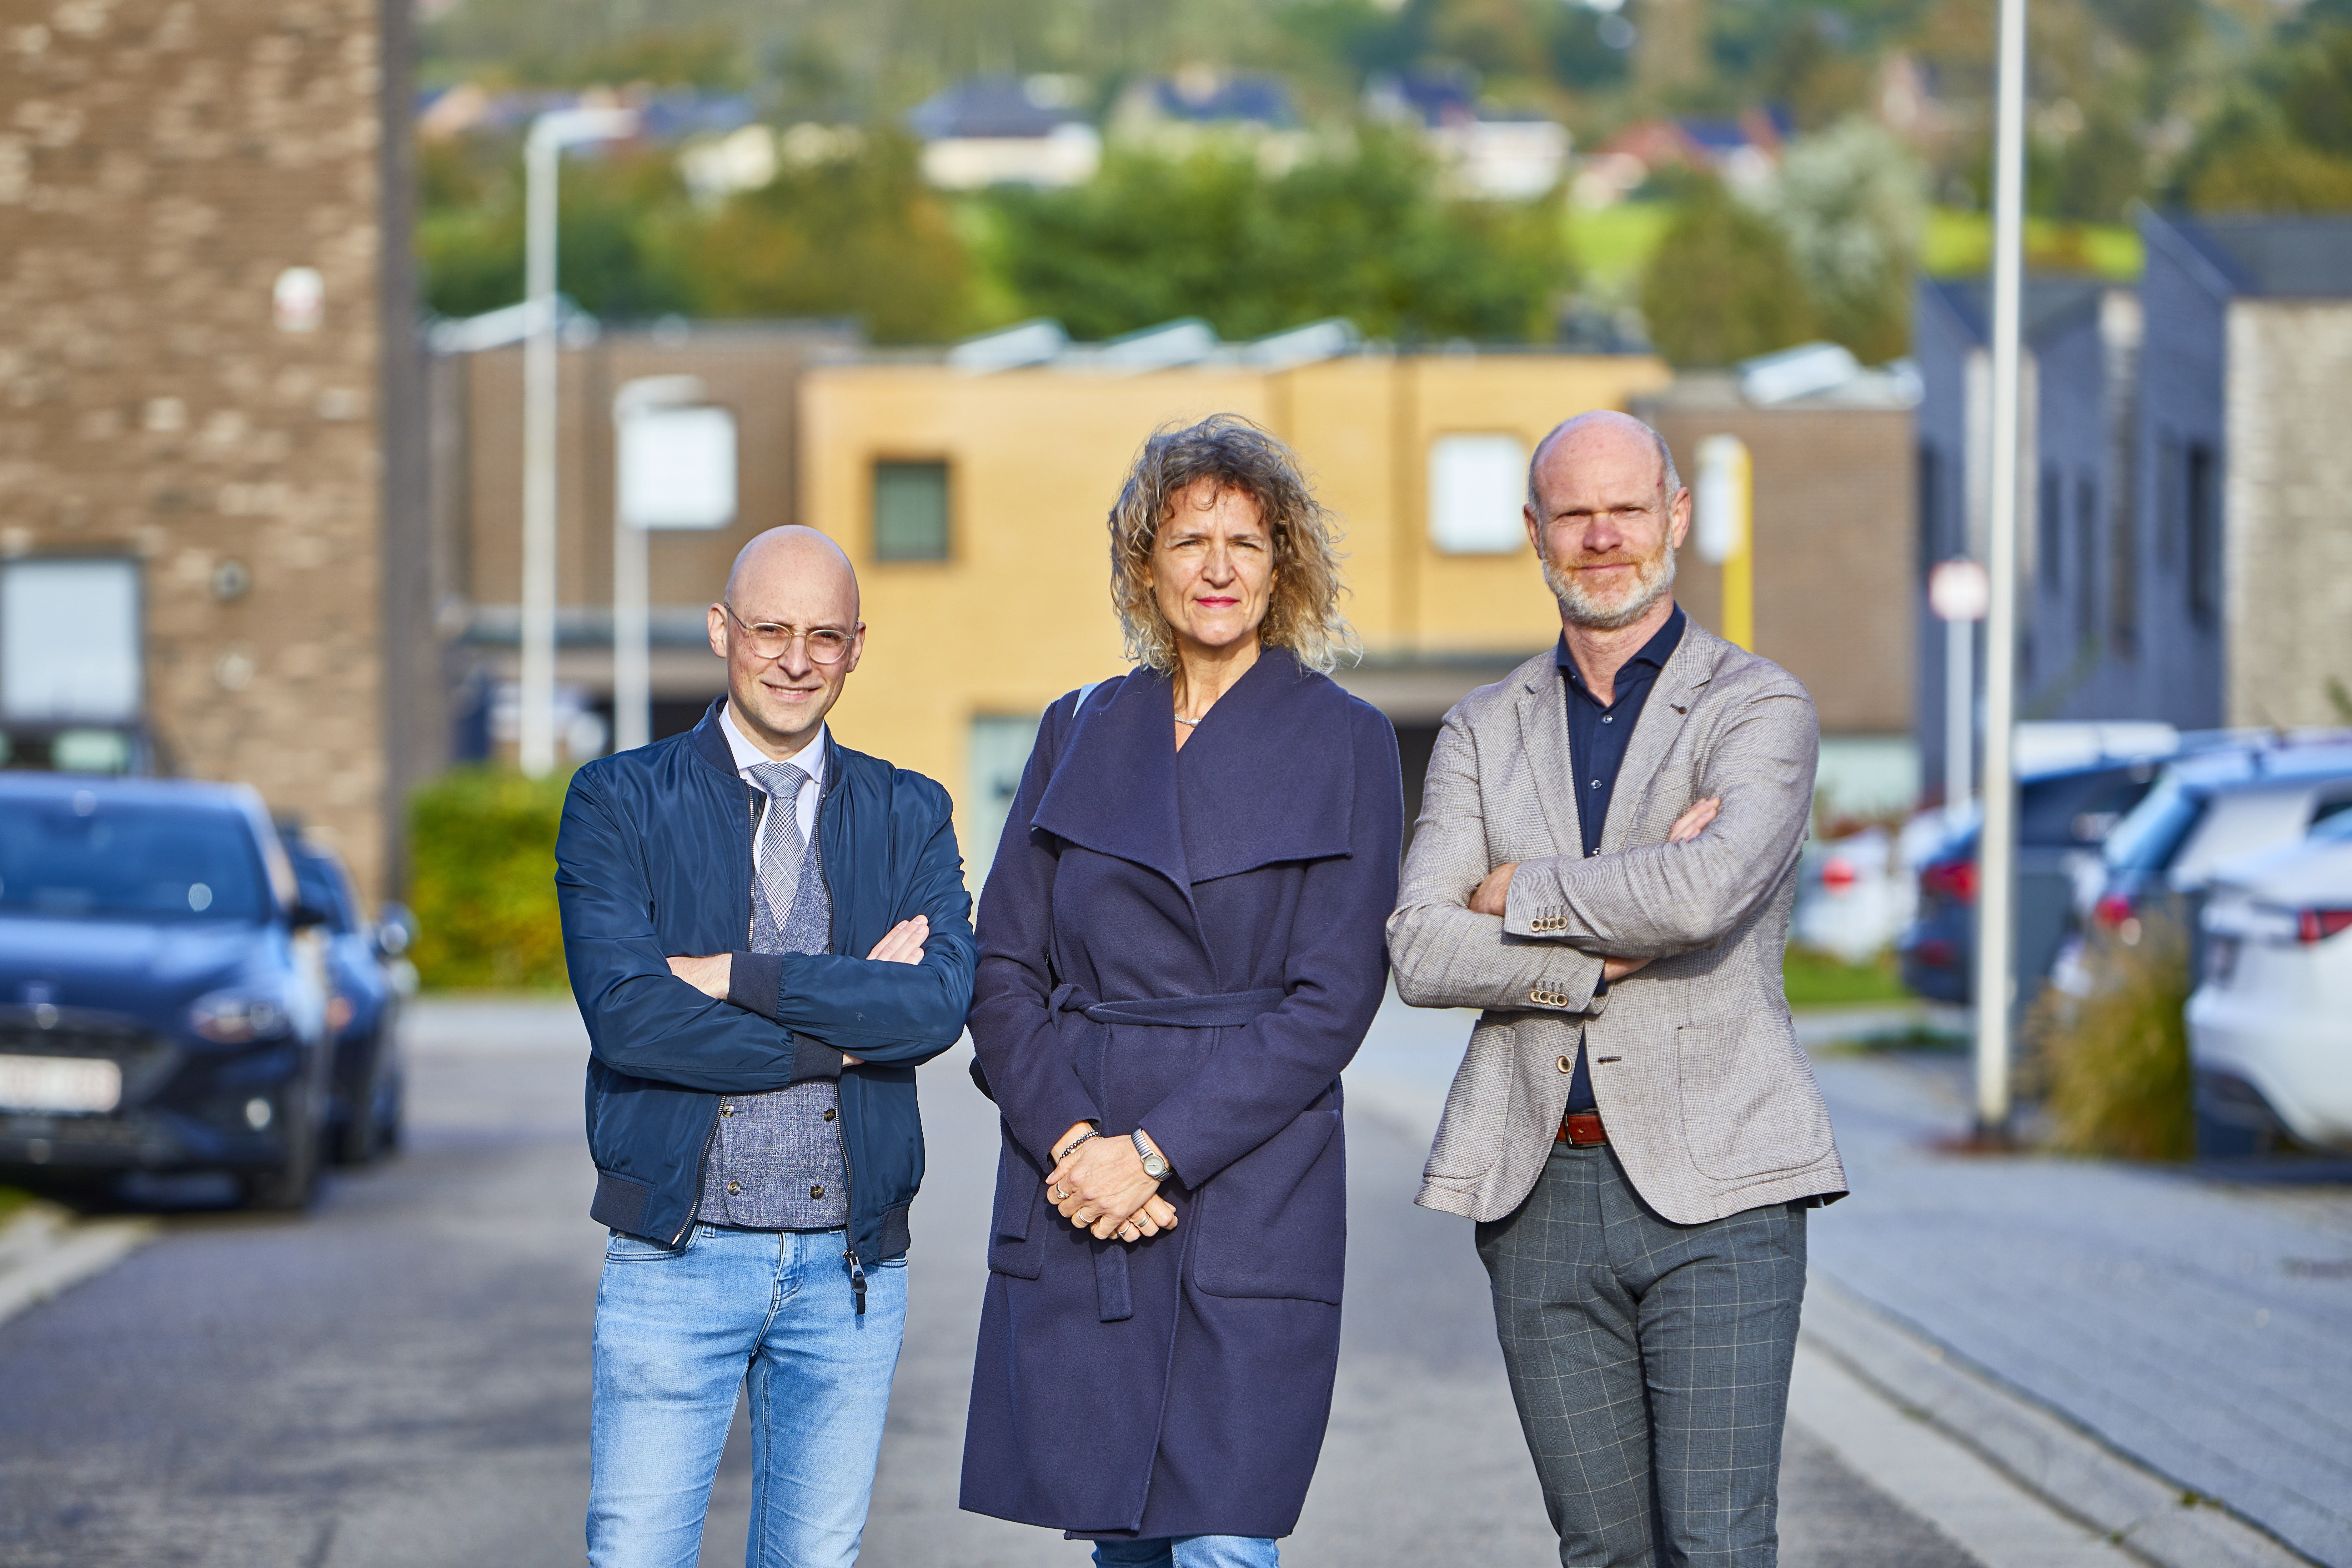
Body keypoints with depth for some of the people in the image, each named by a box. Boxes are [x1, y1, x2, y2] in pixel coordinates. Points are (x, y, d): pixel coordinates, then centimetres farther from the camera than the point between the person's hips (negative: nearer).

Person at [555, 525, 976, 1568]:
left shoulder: (909, 816, 8)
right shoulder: (618, 804, 1)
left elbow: (940, 1003, -10)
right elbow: (626, 1014, -14)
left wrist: (732, 976, -14)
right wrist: (840, 1030, -12)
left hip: (851, 1271, 2)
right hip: (677, 1257, -2)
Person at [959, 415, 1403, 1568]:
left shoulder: (1343, 745, 1)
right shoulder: (1079, 734, 12)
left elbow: (1332, 999, -6)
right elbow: (1002, 970, 9)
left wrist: (1158, 1152, -13)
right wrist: (1071, 1142, -8)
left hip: (1251, 1207, -3)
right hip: (1077, 1211, 3)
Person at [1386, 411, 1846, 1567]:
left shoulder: (1760, 710, 1)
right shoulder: (1482, 733, 12)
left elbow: (1704, 894, -20)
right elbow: (1420, 952, -2)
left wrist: (1522, 894, -5)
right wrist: (1615, 942, -13)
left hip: (1716, 1187, -4)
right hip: (1542, 1192, 4)